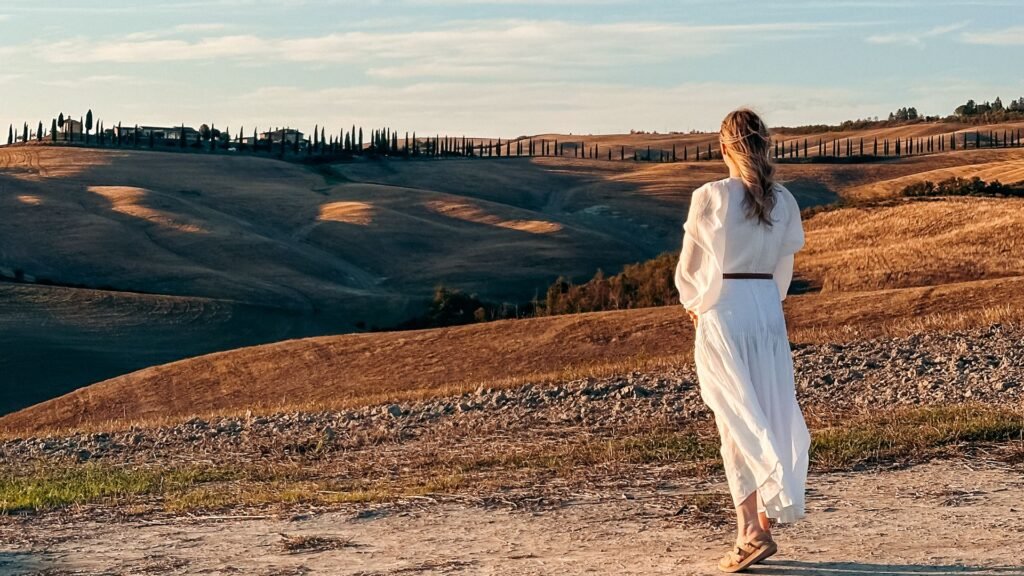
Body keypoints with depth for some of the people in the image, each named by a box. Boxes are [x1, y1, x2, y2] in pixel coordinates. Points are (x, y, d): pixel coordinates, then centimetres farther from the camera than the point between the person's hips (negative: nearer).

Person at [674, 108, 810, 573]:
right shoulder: (783, 201, 3)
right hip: (769, 311, 4)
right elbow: (784, 268, 11)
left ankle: (752, 532, -12)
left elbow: (688, 268, 0)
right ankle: (764, 520, 16)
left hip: (722, 312, -4)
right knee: (769, 417, 10)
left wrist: (693, 303, 20)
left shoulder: (709, 197, -9)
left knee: (738, 420, -3)